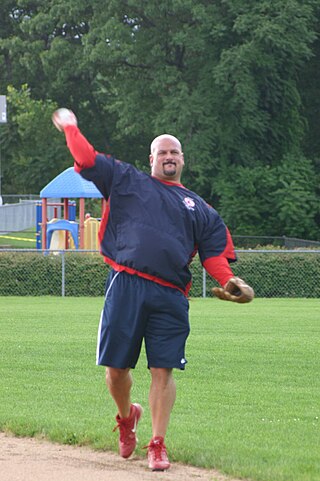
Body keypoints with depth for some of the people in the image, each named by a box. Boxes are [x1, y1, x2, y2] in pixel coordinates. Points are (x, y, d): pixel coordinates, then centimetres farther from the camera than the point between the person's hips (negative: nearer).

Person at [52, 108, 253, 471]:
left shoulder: (201, 210, 22)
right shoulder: (127, 181, 18)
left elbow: (215, 254, 13)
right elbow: (86, 159, 14)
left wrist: (229, 282, -4)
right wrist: (70, 127, 15)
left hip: (170, 296, 1)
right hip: (125, 287, -1)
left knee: (163, 370, -7)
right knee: (116, 367, 2)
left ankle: (157, 446, -1)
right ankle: (126, 417, 32)